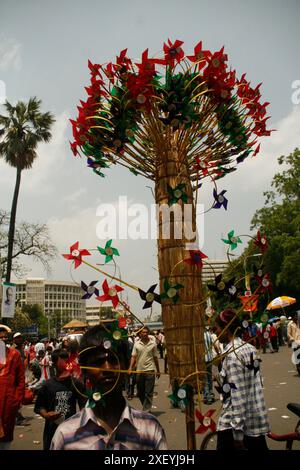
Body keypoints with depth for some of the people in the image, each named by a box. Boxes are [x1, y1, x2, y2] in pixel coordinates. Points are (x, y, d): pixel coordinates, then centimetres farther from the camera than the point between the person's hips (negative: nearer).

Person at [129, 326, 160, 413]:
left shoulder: (152, 344, 1)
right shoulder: (136, 344, 3)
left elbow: (155, 358, 7)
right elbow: (133, 356, 1)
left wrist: (158, 371, 9)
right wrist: (131, 367, -13)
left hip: (150, 370, -2)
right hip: (139, 370, 3)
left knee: (148, 392, -2)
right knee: (140, 392, 13)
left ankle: (146, 410, 4)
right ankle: (147, 407, 32)